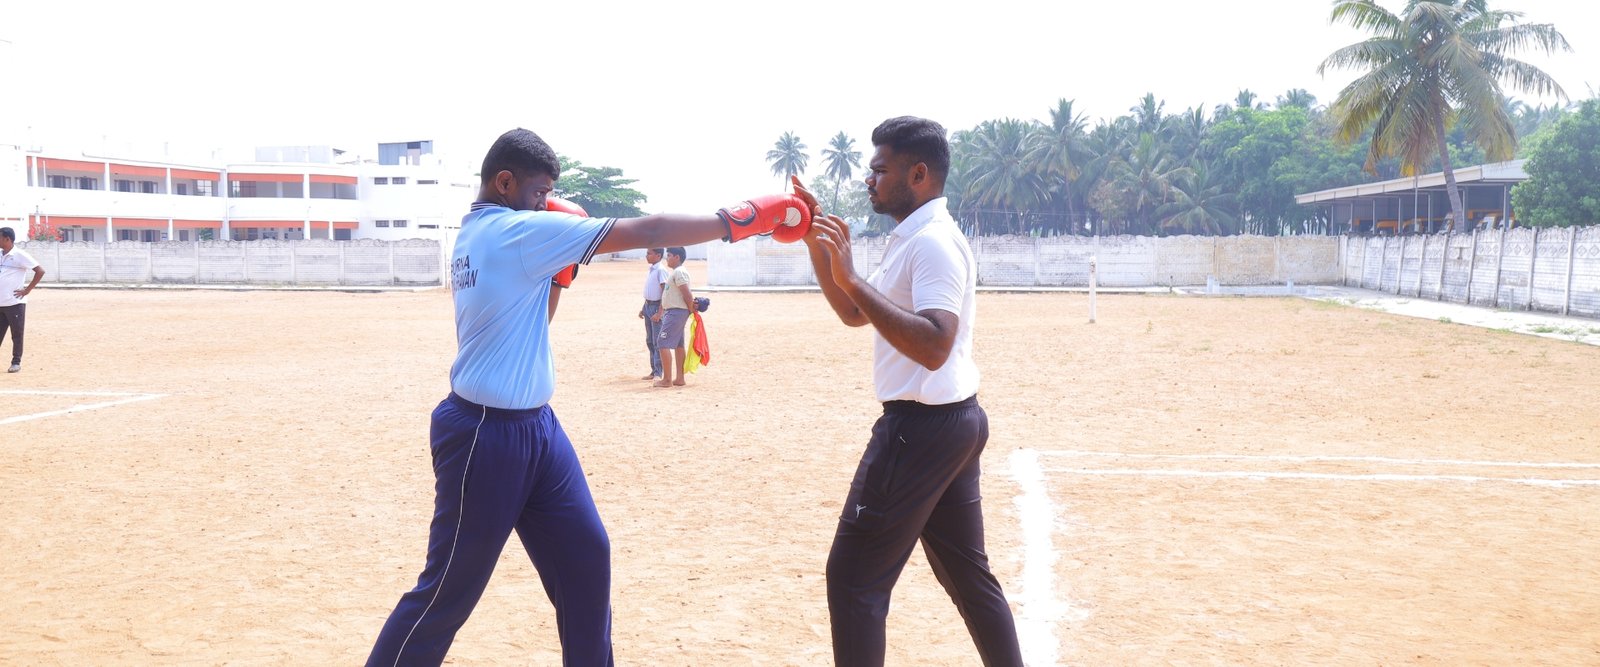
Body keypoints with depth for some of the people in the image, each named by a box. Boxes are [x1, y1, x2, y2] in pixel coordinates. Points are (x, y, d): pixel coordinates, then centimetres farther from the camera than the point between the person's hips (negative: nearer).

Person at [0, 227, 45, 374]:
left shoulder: (20, 255, -9)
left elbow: (40, 271, -12)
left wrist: (27, 290, -12)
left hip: (15, 303, -6)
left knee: (17, 335, 3)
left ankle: (16, 362, 12)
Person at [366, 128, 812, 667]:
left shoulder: (475, 236, 12)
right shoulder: (517, 230, -16)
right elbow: (645, 232, -17)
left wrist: (558, 269, 8)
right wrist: (739, 220, -11)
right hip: (486, 435, -10)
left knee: (586, 557, 12)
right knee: (448, 591, 0)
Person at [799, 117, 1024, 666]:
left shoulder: (932, 241, -17)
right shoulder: (911, 238, 14)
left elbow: (934, 346, -30)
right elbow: (855, 315, 22)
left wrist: (850, 278, -32)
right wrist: (817, 246, 11)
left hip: (923, 428, -10)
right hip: (955, 422, 10)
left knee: (855, 575, -4)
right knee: (966, 571, 17)